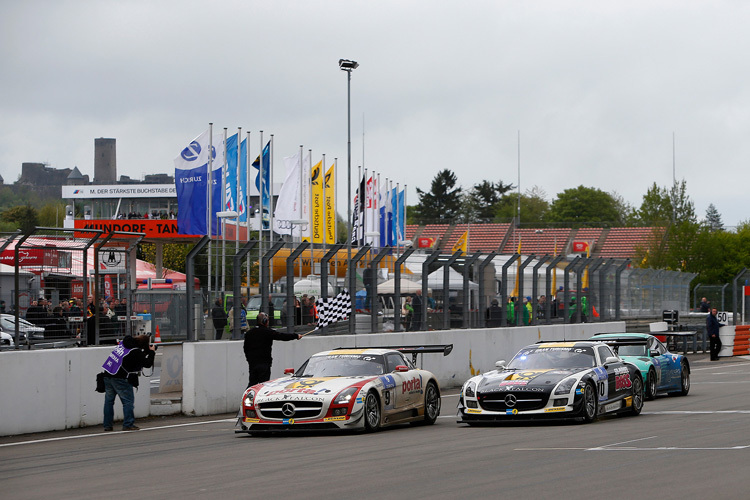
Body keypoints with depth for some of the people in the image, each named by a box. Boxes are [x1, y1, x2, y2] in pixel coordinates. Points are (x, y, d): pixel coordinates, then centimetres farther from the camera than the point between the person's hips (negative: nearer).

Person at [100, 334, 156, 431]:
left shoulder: (124, 342, 9)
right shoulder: (136, 352, -14)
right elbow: (148, 364, -8)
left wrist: (147, 351, 15)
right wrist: (152, 352, 7)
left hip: (108, 375, 8)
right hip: (120, 378, -8)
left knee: (109, 400, 12)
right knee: (128, 401, 1)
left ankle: (107, 425, 16)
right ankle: (128, 424, -1)